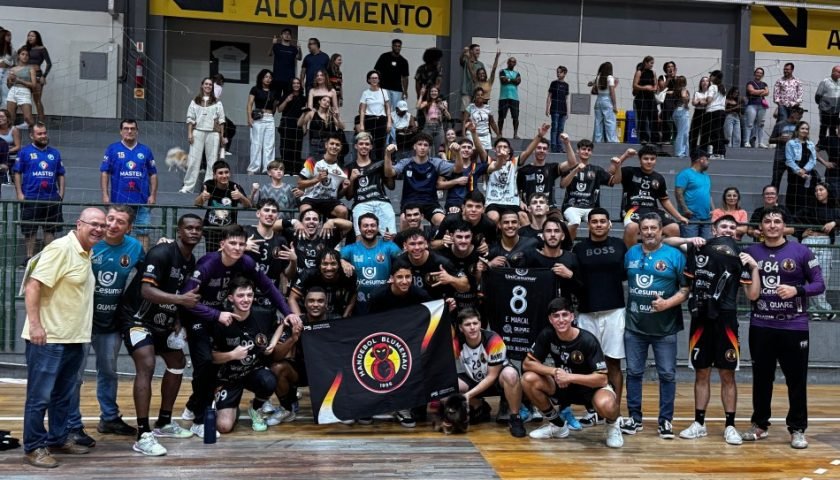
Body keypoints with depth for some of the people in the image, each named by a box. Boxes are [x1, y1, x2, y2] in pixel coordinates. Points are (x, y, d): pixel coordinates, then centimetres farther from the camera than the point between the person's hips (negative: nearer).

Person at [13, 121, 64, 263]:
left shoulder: (55, 153, 11)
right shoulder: (25, 152, 2)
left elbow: (60, 175, 14)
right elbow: (17, 173, 0)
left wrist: (61, 193, 4)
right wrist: (19, 193, -8)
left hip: (52, 198, 2)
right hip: (30, 198, -2)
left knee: (50, 229, 5)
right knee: (29, 229, 3)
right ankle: (29, 256, 12)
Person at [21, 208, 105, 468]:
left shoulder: (86, 253, 13)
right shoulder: (61, 248, -14)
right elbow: (33, 285, -20)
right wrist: (35, 324, -25)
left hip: (73, 338, 9)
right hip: (48, 338, -9)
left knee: (63, 395, 17)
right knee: (40, 396, 0)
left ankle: (58, 439, 29)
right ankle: (34, 447, 8)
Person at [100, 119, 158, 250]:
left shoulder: (146, 151, 8)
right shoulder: (112, 149, 4)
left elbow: (153, 174, 10)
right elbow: (104, 173, 2)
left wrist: (153, 195, 1)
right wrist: (105, 195, -5)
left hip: (142, 201, 1)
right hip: (118, 201, -1)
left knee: (143, 232, 0)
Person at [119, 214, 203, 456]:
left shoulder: (192, 261, 4)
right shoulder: (162, 252, -23)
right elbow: (146, 291, -33)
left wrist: (178, 320, 1)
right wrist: (181, 299, -42)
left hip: (162, 320, 10)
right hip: (137, 317, -9)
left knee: (178, 363, 15)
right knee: (146, 366, -23)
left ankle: (164, 423, 29)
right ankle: (143, 436, -22)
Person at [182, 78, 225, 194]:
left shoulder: (217, 103, 9)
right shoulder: (195, 101, 9)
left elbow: (221, 119, 7)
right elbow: (190, 118, 7)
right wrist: (189, 133, -1)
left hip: (213, 133, 0)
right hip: (198, 132, 0)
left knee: (212, 160, 1)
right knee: (193, 160, -2)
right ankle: (187, 186, 0)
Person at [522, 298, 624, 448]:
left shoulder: (587, 340, -25)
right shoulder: (547, 335, -14)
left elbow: (602, 379, -26)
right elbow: (527, 363, -11)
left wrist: (569, 377, -33)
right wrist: (554, 371, -26)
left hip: (591, 386, -5)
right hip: (563, 386, 5)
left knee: (605, 404, -39)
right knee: (529, 379, -19)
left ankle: (612, 425, 2)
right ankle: (557, 425, 4)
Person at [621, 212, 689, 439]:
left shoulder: (675, 255, -5)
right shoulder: (630, 254, 7)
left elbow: (686, 288, -6)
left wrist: (667, 303, -20)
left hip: (665, 328, -3)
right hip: (634, 326, 3)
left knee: (667, 375, 4)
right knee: (634, 372, 9)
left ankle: (665, 421, 16)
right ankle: (634, 418, 21)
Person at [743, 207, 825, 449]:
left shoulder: (801, 251, -2)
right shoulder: (751, 252, 3)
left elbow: (819, 284, -2)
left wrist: (797, 290, -17)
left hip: (794, 326, -2)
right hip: (760, 327, 2)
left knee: (796, 380, 4)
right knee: (762, 378, 11)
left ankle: (797, 429, 16)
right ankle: (759, 425, 23)